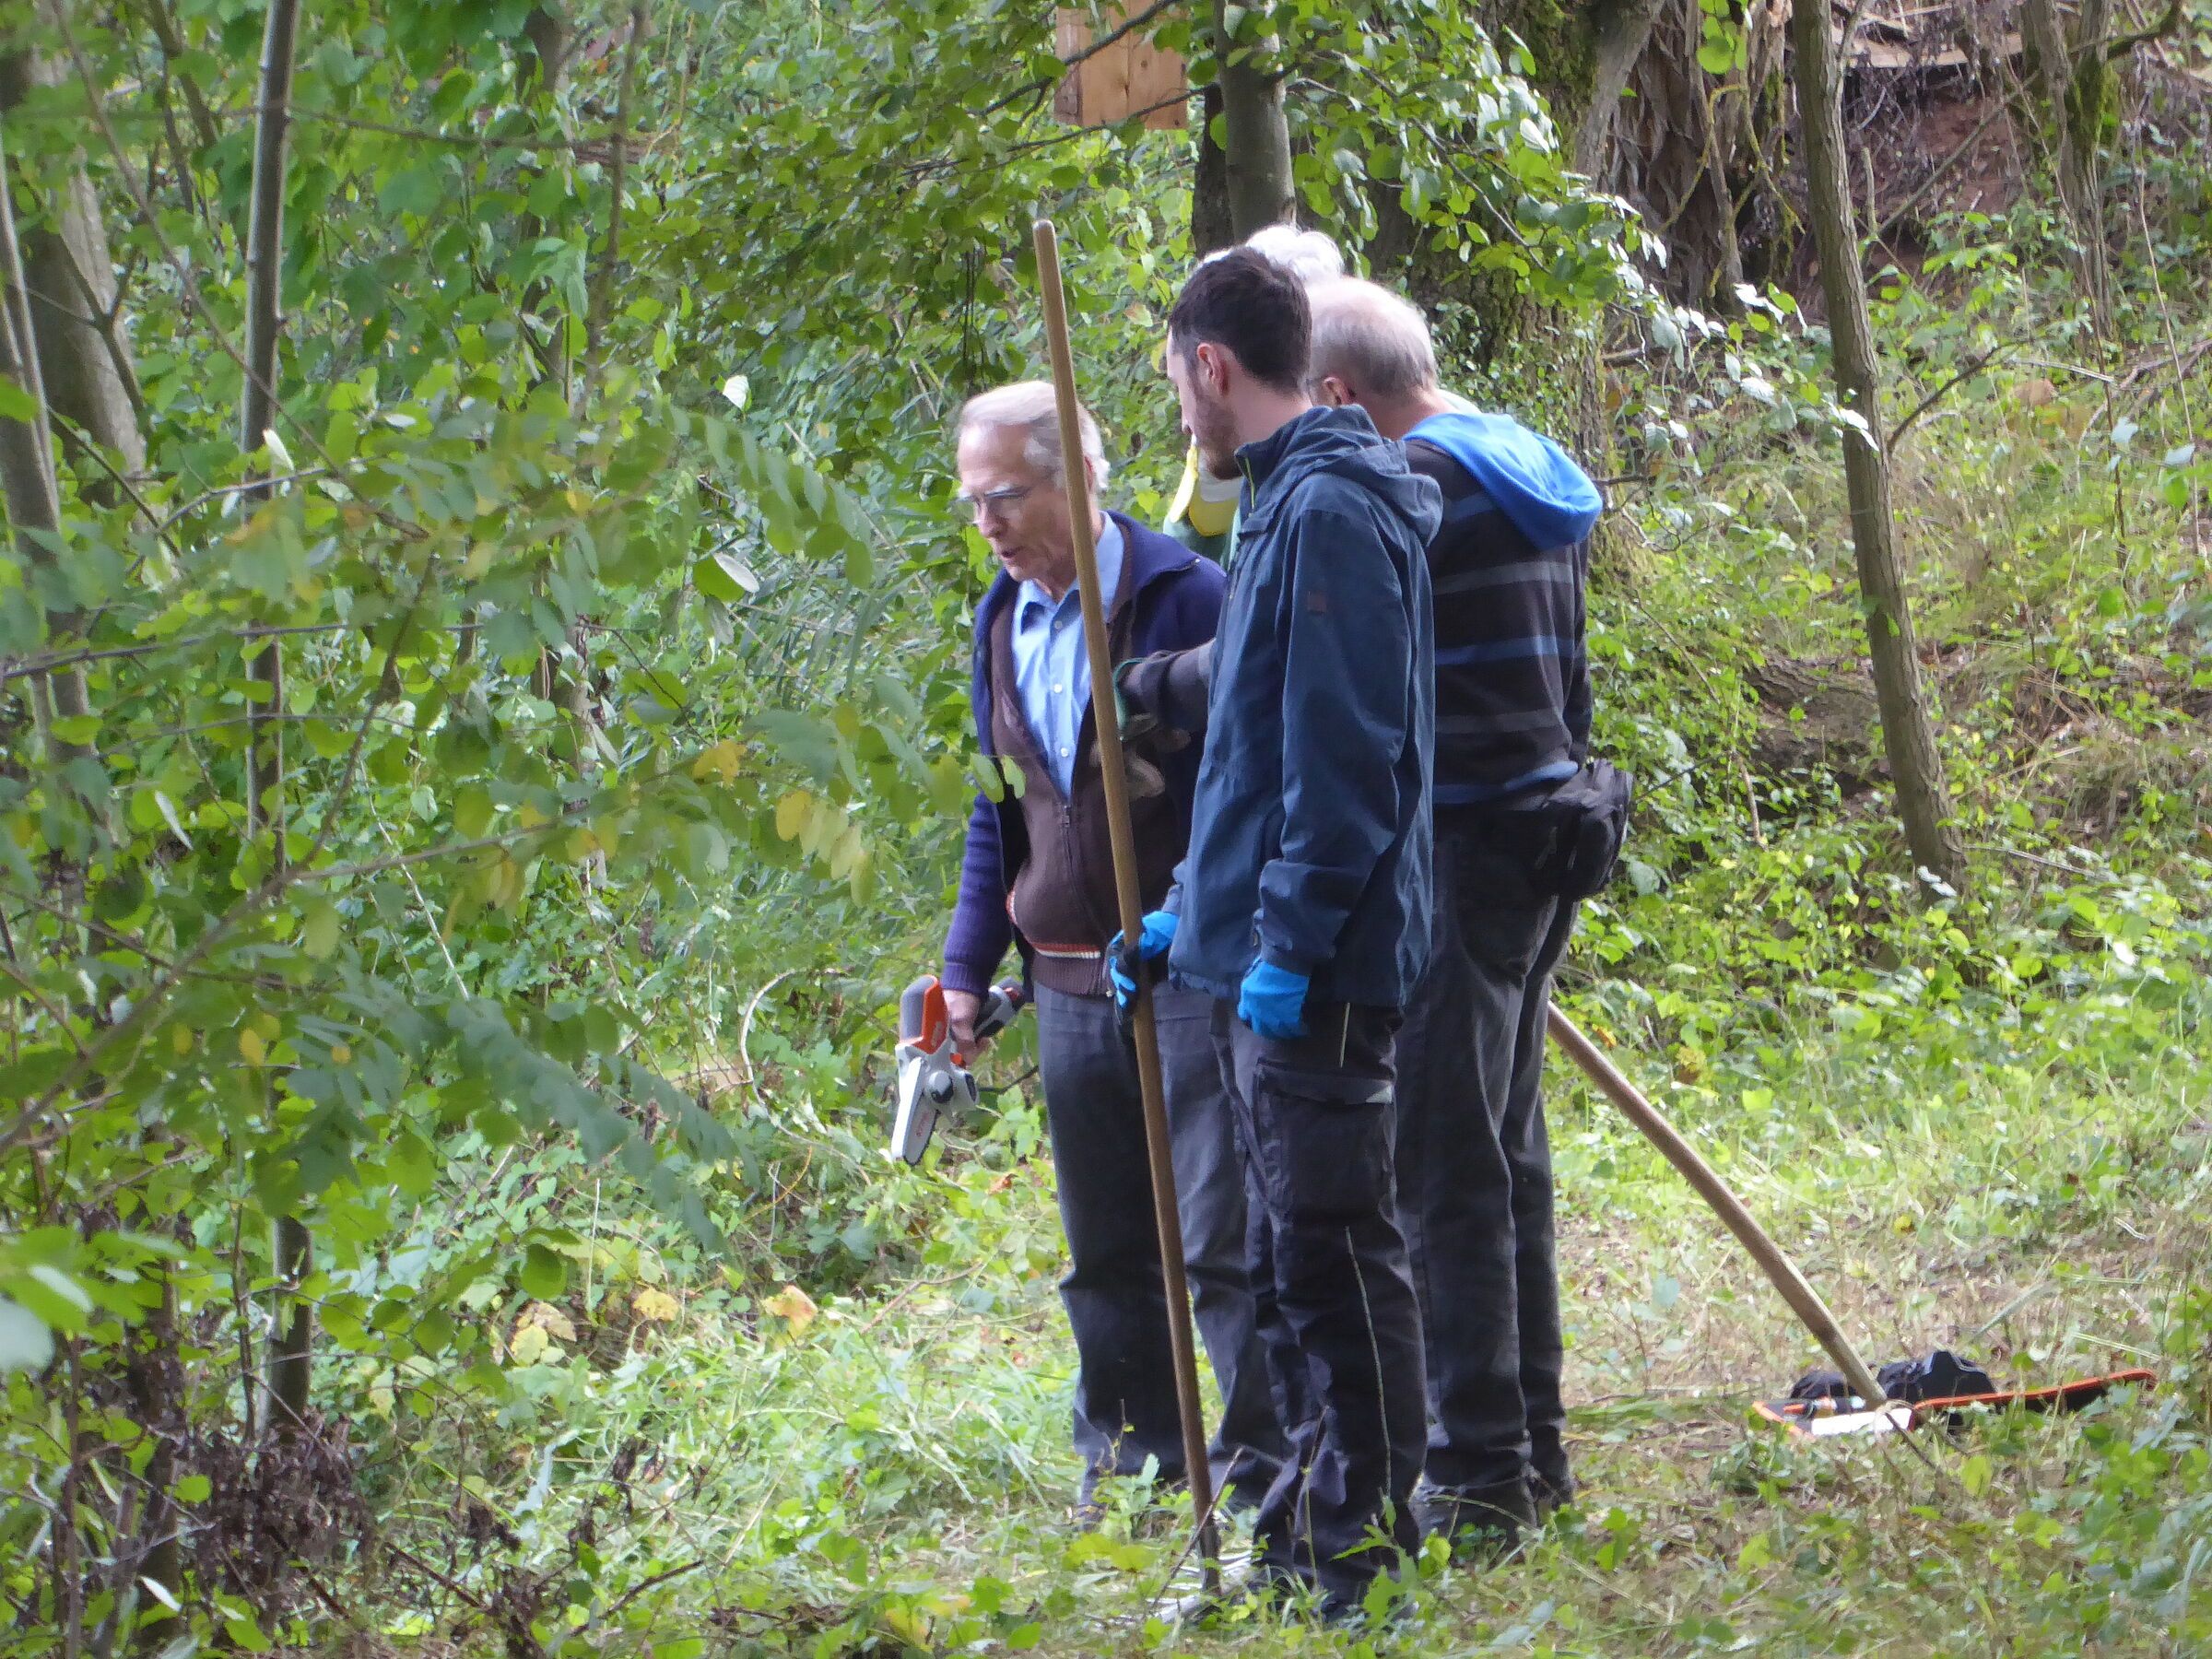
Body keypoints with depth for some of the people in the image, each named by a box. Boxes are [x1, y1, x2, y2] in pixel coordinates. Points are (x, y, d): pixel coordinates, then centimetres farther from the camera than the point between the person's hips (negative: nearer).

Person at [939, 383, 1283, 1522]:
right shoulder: (1002, 620, 13)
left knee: (1221, 1235, -7)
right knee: (1106, 1251, 12)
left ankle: (1260, 1462, 0)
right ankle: (1131, 1452, 23)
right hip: (1071, 987, 7)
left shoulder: (1185, 595, -8)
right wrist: (967, 967, 15)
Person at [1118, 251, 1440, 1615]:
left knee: (1334, 1251, -6)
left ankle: (1368, 1547, -2)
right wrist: (1195, 913, 23)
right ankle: (1312, 1530, 22)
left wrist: (1287, 940, -21)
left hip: (1317, 973, -10)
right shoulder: (1289, 502, 18)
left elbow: (1343, 753, -21)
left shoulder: (1331, 511, -15)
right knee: (1290, 1257, 15)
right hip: (1267, 965, 10)